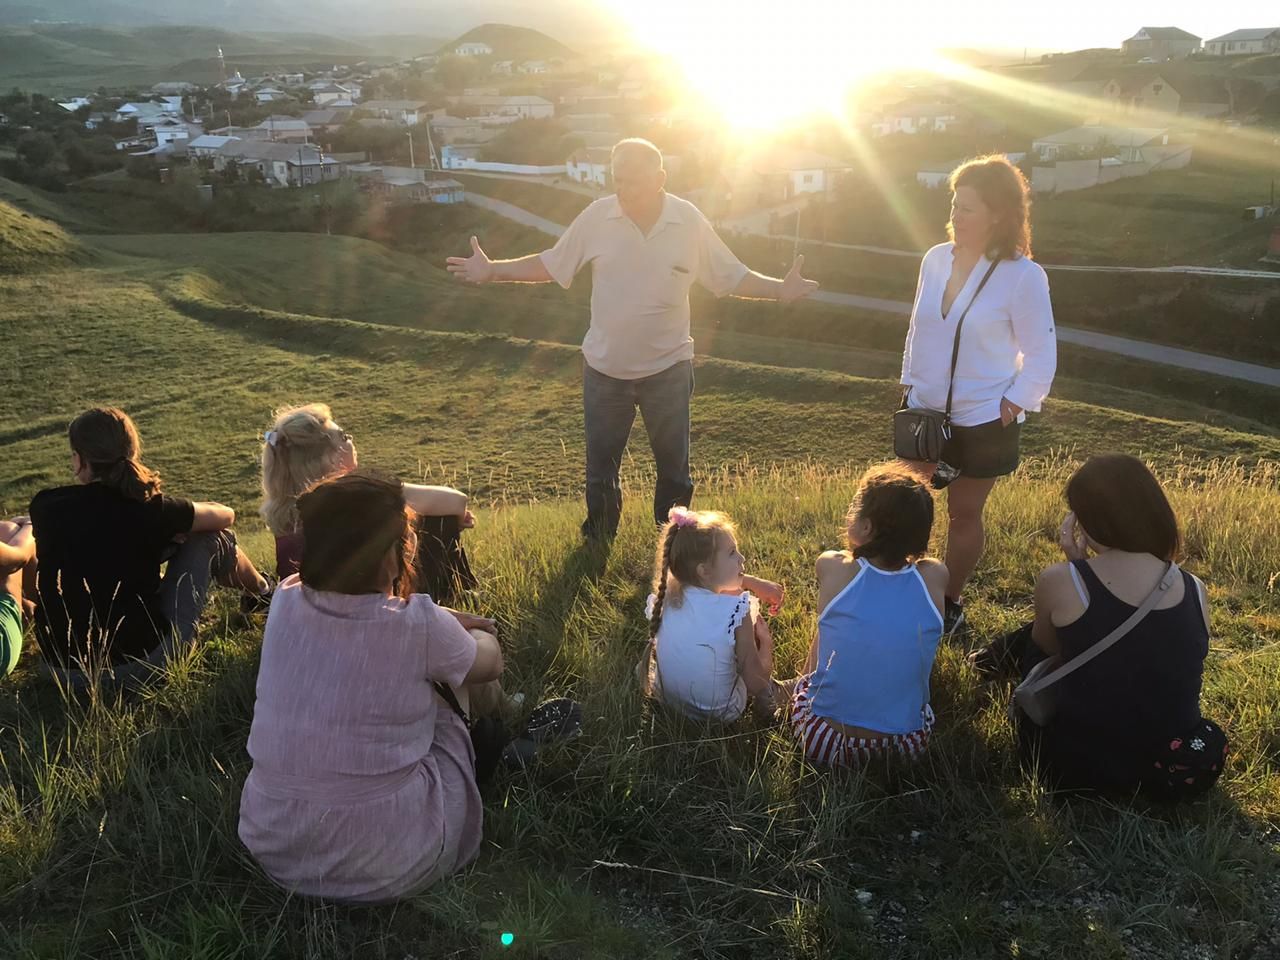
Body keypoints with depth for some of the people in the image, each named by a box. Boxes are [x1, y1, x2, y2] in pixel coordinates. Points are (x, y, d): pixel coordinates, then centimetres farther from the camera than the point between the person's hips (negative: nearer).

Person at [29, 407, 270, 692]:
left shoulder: (45, 506, -5)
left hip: (63, 671, 4)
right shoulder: (150, 509, -12)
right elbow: (226, 516, 6)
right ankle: (263, 594, 41)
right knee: (212, 537, 11)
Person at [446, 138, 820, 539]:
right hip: (604, 369, 1)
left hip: (668, 369, 0)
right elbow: (549, 265, -1)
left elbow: (731, 277, -3)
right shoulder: (596, 217, -11)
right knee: (600, 466, 16)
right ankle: (598, 545, 37)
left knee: (674, 466, 14)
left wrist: (779, 289, -18)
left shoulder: (690, 221, -11)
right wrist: (492, 271, -11)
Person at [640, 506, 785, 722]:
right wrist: (766, 641, -3)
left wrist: (755, 583, 13)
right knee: (757, 624, 12)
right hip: (720, 713, -5)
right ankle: (767, 703, 26)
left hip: (667, 704, 5)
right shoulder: (736, 610, -24)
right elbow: (756, 684, -18)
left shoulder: (666, 596, -8)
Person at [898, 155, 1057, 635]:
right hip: (926, 411, 4)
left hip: (984, 420, -4)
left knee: (964, 513, 10)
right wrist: (908, 385, 9)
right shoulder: (936, 259, -3)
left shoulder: (1024, 276, -17)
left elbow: (1041, 354, -10)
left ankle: (950, 602, 29)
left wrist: (1015, 404, -14)